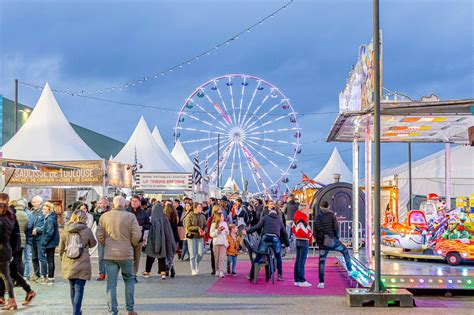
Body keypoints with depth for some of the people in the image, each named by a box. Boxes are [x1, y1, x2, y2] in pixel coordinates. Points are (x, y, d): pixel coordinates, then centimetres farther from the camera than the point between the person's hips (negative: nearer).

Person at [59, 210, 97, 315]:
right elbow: (93, 244, 7)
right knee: (79, 289, -1)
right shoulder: (87, 230, -9)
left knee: (72, 288, 19)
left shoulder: (65, 231, 1)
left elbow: (61, 249, 8)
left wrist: (63, 259, 23)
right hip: (82, 265, -4)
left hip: (68, 265, 4)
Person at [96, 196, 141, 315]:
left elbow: (99, 236, 2)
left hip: (109, 255, 1)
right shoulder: (130, 216, -6)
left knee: (111, 283, 6)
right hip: (126, 254, -1)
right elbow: (137, 235, -9)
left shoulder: (104, 216, 1)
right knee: (129, 280, 15)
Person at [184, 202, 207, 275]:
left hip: (200, 237, 4)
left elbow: (205, 226, 11)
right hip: (191, 236, -4)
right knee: (193, 254, 1)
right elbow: (188, 227, -13)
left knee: (201, 253, -2)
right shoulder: (189, 216, -7)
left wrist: (204, 231, -11)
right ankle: (193, 269, 11)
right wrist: (198, 228, -21)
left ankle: (196, 265, 25)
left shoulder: (202, 216, 6)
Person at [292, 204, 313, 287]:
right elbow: (304, 231, -23)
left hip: (297, 240, 9)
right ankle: (302, 281, -4)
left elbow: (293, 229, 17)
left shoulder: (297, 216, 11)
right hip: (304, 241, -9)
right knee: (302, 261, -6)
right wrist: (310, 235, -6)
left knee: (298, 260, 13)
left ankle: (297, 280, 18)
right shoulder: (303, 219, -18)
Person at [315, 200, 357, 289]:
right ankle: (350, 271, 24)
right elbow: (336, 227, -7)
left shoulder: (318, 216, 4)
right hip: (332, 240, -1)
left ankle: (321, 282, 0)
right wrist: (337, 237, 9)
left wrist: (318, 241, 8)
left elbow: (317, 229, -3)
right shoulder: (332, 215, 0)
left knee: (322, 261, 4)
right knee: (345, 251, 24)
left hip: (323, 242, 1)